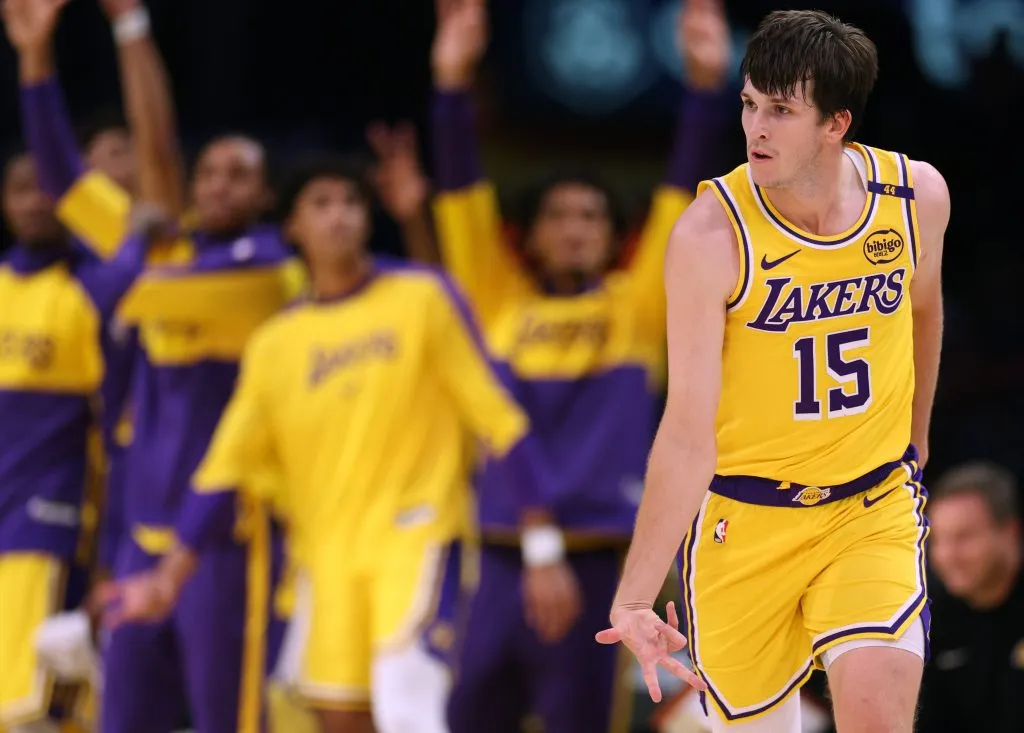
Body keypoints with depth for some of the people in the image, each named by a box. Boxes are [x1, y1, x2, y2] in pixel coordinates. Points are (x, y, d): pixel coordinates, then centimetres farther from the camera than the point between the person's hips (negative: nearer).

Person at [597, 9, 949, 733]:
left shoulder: (917, 195, -7)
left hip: (876, 509, 2)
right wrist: (634, 599, -27)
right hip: (743, 518, -1)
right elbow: (688, 429, -21)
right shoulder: (712, 232, -19)